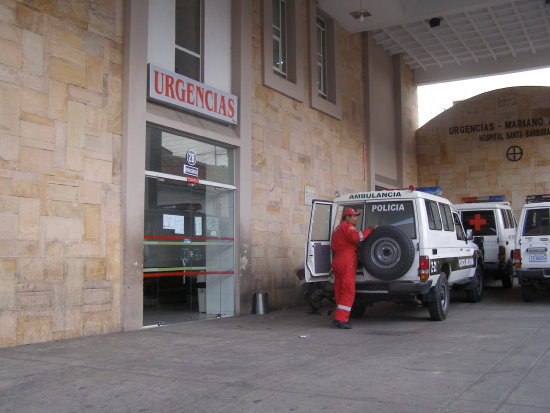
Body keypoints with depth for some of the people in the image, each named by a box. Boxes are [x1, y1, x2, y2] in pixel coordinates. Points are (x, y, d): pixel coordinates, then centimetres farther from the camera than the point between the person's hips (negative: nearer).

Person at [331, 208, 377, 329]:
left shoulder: (337, 229, 27)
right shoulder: (347, 226, -5)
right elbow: (356, 237, -23)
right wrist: (369, 229, -15)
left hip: (337, 262, 10)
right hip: (347, 263, -10)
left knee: (340, 292, 10)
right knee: (348, 292, -10)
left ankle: (339, 318, 11)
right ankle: (340, 319, -16)